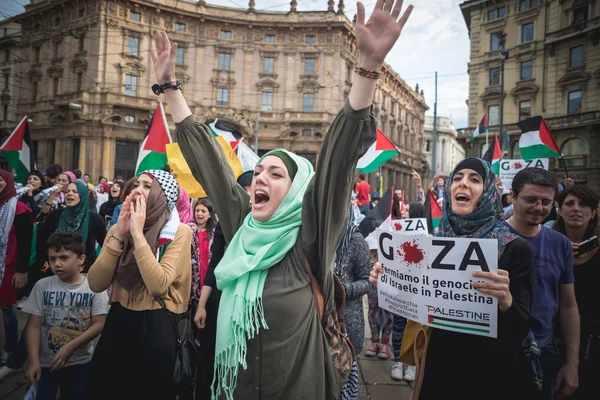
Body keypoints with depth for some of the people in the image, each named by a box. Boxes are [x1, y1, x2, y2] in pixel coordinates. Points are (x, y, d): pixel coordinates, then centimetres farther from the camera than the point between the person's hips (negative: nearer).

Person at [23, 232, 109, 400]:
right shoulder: (42, 286, -4)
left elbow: (99, 325, -10)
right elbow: (34, 326, -5)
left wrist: (70, 347, -19)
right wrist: (33, 361, -12)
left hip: (80, 363, 0)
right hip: (45, 363, 1)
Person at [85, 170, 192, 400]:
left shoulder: (179, 232, -11)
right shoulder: (118, 229, 5)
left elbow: (158, 286, -25)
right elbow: (96, 284, -5)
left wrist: (138, 233, -21)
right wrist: (119, 235, -14)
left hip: (156, 327, -5)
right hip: (118, 322, 5)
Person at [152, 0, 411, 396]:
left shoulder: (307, 237, -14)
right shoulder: (241, 225, -1)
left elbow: (338, 158, -25)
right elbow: (206, 158, 2)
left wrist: (370, 64, -32)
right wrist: (170, 86, 6)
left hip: (294, 383, -4)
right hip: (234, 384, 4)